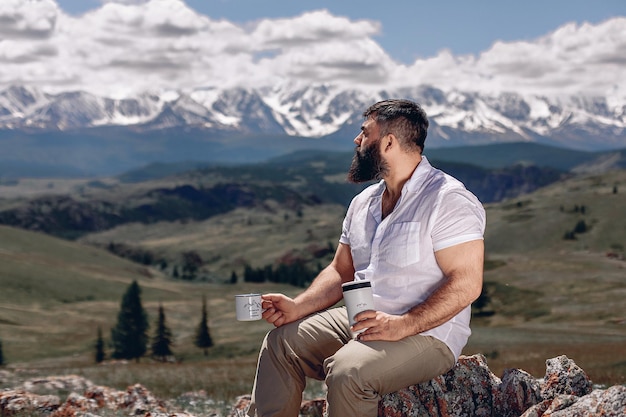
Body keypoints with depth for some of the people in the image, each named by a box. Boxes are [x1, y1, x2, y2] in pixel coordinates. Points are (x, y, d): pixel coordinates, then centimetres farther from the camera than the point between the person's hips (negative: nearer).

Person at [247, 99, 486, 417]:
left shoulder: (448, 200, -14)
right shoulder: (364, 202, 13)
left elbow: (466, 282, -21)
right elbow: (341, 271, 18)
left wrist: (401, 326, -28)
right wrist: (297, 307, 0)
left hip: (426, 333, -8)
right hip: (359, 322, 8)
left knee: (347, 371, -31)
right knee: (280, 342, -2)